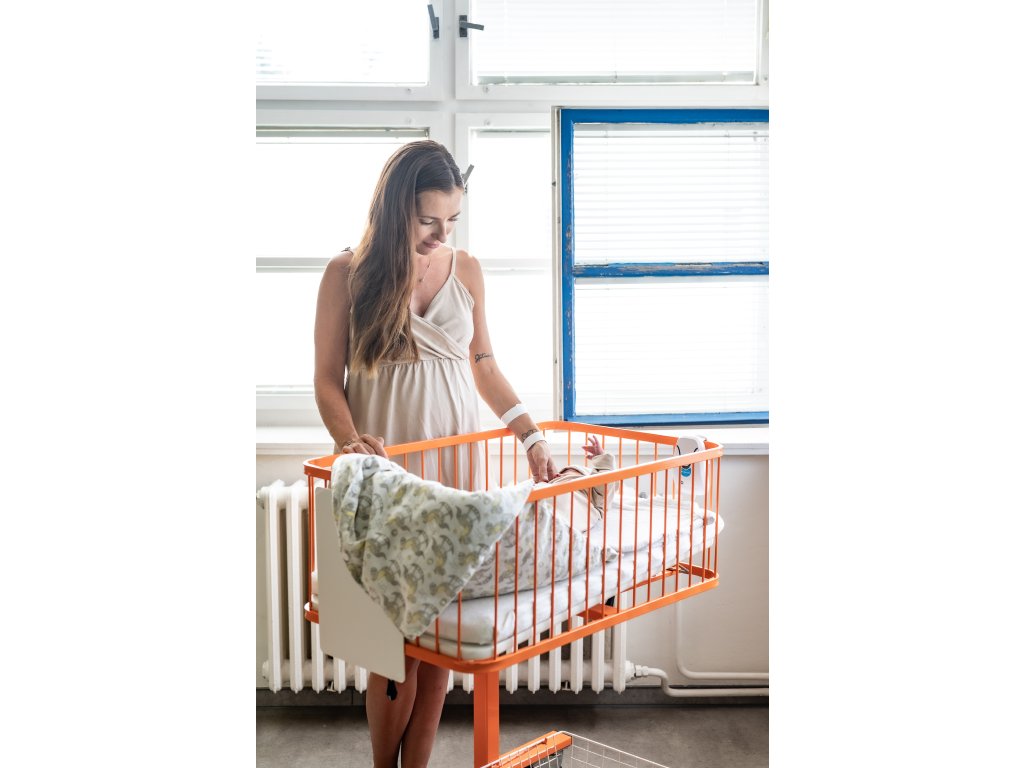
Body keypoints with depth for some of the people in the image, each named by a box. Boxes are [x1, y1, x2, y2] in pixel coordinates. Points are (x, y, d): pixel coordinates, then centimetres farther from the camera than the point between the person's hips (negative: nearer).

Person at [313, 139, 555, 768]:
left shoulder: (466, 270, 6)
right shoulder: (348, 274, -3)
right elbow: (327, 379, -2)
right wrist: (349, 442, -20)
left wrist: (530, 434, 6)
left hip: (457, 465, 3)